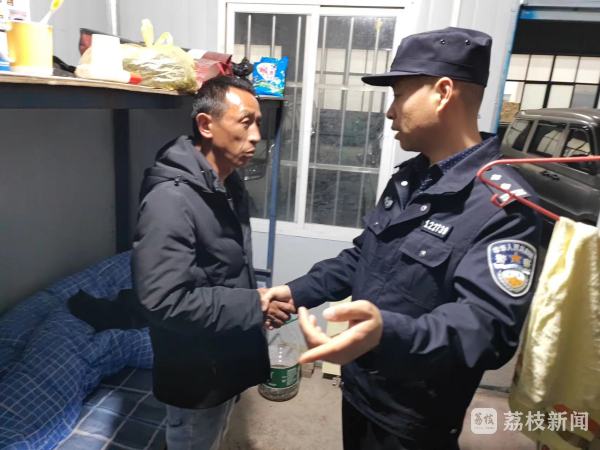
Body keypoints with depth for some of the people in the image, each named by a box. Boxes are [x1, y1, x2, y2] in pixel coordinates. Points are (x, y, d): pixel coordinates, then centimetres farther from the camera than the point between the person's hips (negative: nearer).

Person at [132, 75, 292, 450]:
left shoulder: (232, 186, 1)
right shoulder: (171, 199, -28)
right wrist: (254, 306, -25)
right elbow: (164, 302, -32)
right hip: (197, 372, -8)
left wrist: (257, 302, 0)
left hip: (230, 358, 8)